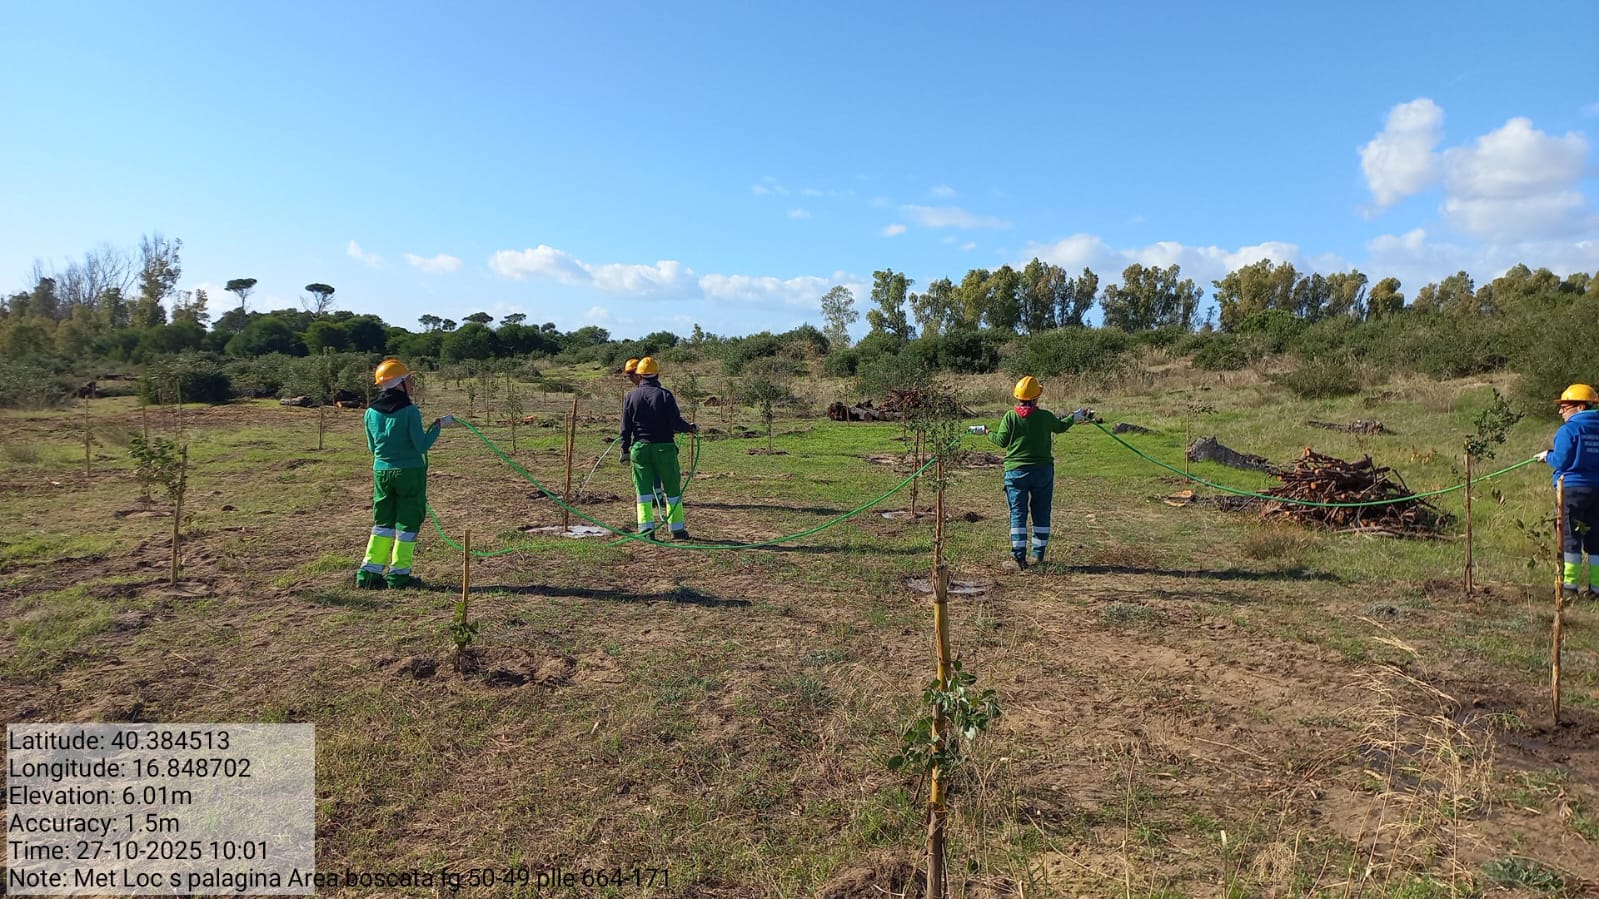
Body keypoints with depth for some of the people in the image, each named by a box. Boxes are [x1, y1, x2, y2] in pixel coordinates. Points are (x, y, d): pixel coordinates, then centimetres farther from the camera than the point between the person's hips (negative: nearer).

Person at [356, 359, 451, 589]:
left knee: (383, 522, 15)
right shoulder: (409, 410, -14)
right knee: (407, 523, 6)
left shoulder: (371, 412, 4)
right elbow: (422, 445, -14)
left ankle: (369, 572, 14)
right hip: (409, 472, -5)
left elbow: (372, 447, 12)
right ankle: (399, 574, 11)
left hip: (381, 472, 5)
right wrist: (438, 425, -4)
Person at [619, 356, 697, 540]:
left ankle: (646, 529, 1)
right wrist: (692, 428, 7)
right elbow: (676, 423, -12)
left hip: (639, 448, 2)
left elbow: (625, 427, 4)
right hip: (664, 447, -2)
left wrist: (625, 450, 12)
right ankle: (677, 529, 13)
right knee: (672, 489, 9)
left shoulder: (631, 396, 3)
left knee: (643, 489, 7)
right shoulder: (665, 395, -6)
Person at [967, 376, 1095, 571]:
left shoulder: (1010, 416, -8)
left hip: (1016, 471, -1)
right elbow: (1060, 427, 16)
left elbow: (1002, 441, -3)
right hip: (1043, 470, 1)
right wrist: (1076, 416, 35)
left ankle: (1019, 558, -1)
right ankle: (1038, 557, 14)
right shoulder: (1046, 416, -4)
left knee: (1018, 514, 3)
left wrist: (986, 431, 14)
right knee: (1041, 514, 11)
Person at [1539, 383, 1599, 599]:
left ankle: (1570, 585, 1)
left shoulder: (1569, 429, -11)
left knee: (1569, 537, 0)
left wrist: (1547, 456, 8)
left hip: (1572, 489, -6)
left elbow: (1561, 461, -11)